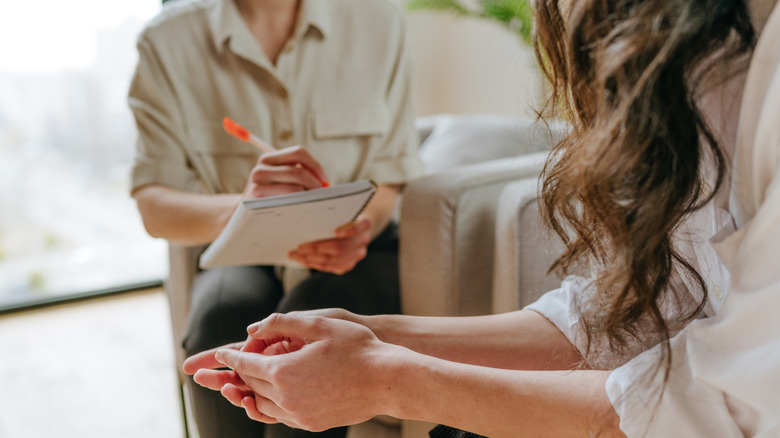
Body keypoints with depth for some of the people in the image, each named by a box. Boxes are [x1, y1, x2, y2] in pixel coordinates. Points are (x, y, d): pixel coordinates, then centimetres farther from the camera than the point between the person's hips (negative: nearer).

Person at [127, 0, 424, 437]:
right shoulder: (167, 41, -6)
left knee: (315, 310, -34)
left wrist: (361, 224, -24)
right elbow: (154, 208, -10)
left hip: (359, 252, 0)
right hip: (242, 256, 1)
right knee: (223, 313, -33)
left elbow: (392, 173, -1)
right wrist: (239, 207, -32)